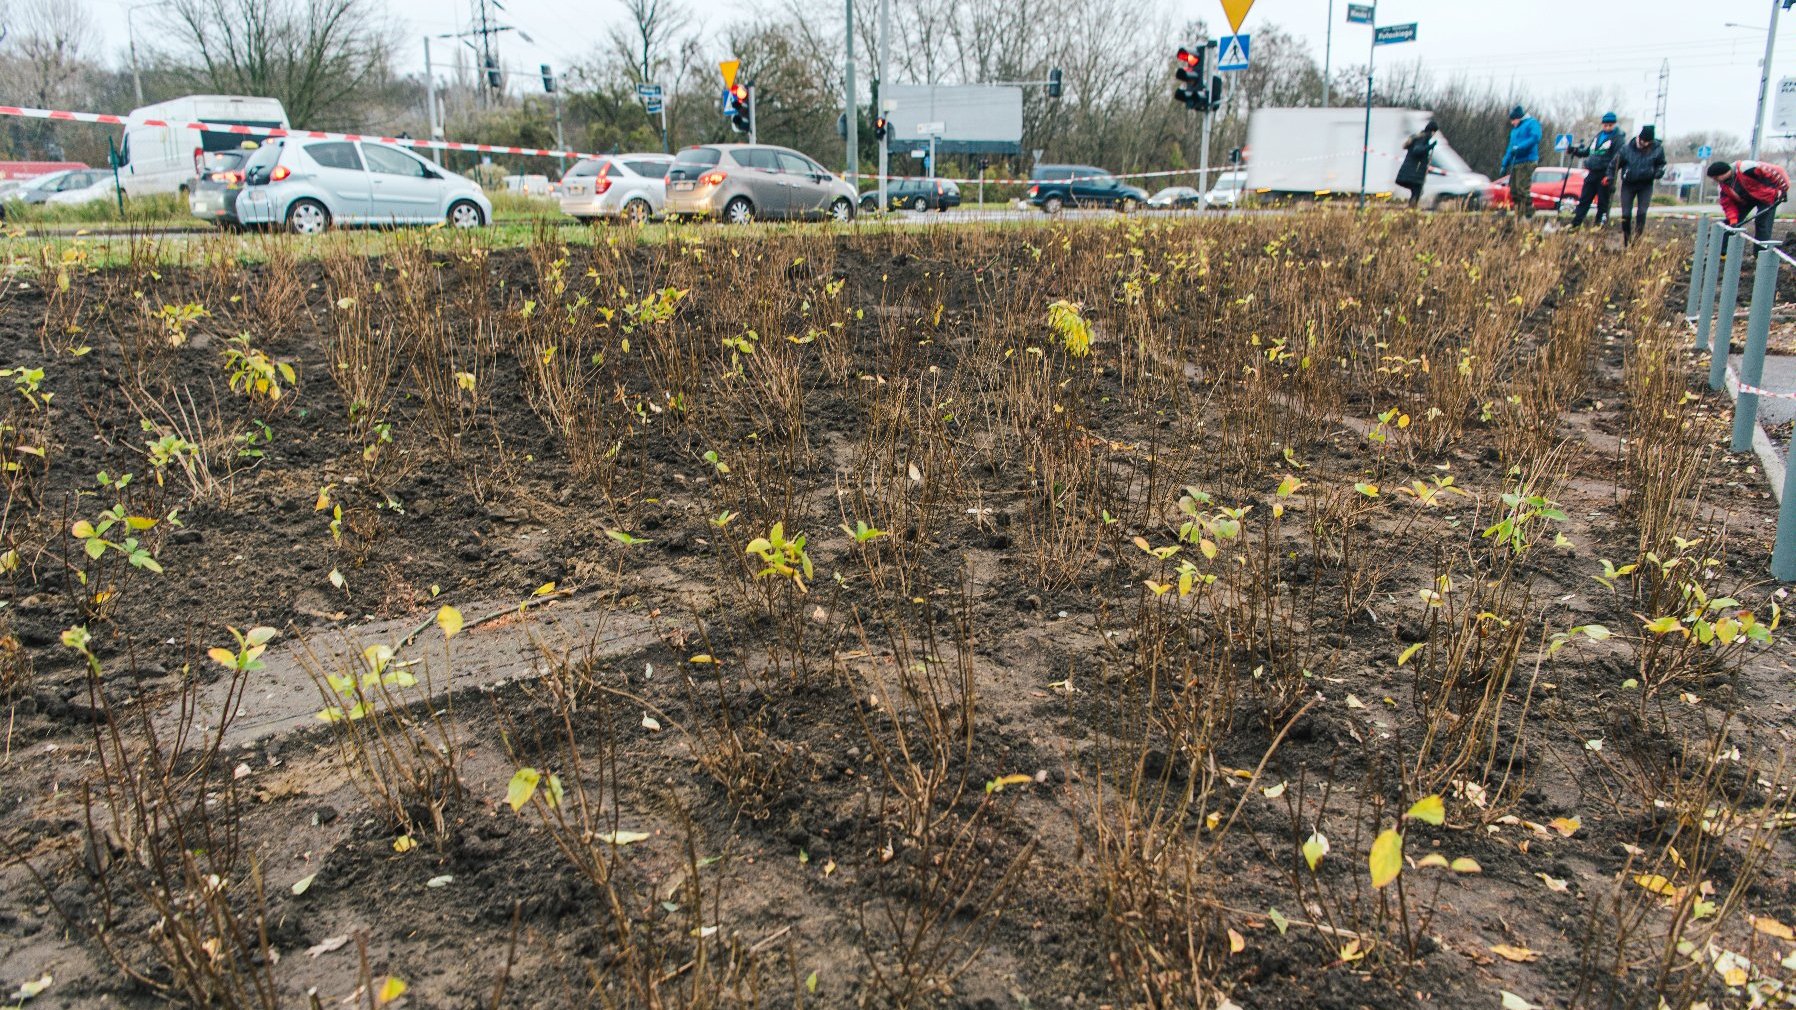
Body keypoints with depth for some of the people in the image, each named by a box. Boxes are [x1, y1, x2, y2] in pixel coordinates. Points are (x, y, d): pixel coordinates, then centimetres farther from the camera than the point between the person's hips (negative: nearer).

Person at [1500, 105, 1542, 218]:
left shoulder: (1532, 123, 1)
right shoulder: (1514, 129, 26)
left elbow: (1535, 138, -16)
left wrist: (1519, 147, -22)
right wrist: (1504, 164, 22)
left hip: (1527, 162, -9)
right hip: (1515, 163, 9)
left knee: (1523, 189, -15)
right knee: (1514, 191, 5)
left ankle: (1529, 214, -10)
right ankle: (1519, 215, 11)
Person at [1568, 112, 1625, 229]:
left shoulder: (1619, 138, -5)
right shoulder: (1599, 135, 15)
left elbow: (1617, 158, -13)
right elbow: (1588, 151, 26)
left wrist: (1610, 175, -22)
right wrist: (1576, 151, 8)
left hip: (1605, 175, -6)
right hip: (1592, 172, 6)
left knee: (1602, 202, 1)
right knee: (1584, 200, 6)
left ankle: (1599, 226, 5)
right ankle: (1575, 224, 8)